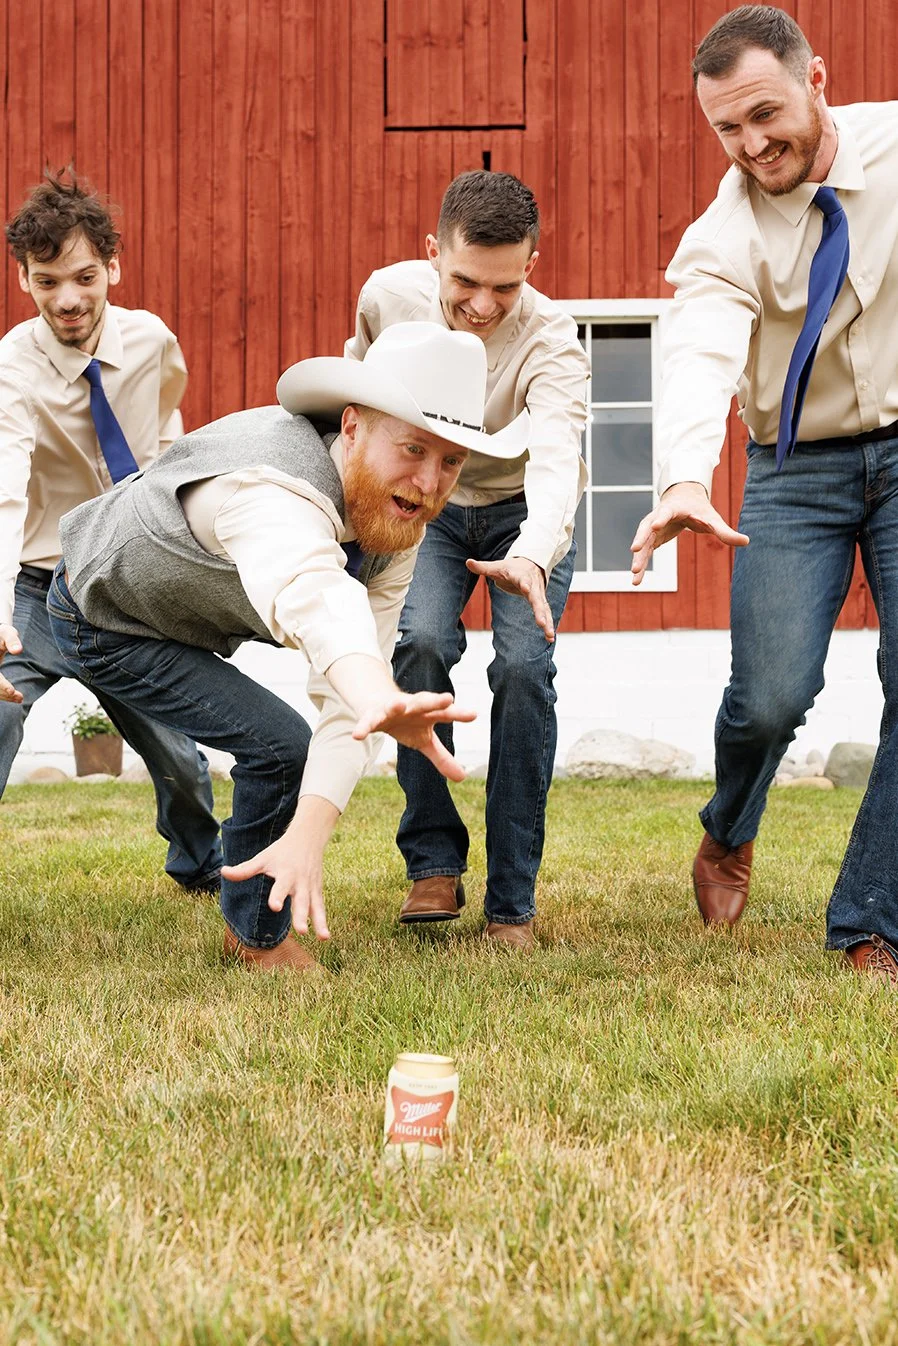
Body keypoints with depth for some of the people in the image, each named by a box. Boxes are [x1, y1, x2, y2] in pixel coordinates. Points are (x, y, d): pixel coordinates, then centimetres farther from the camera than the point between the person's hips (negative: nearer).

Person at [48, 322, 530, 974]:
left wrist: (310, 830, -43)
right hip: (104, 621, -8)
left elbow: (346, 699, -29)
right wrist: (379, 701, -90)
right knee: (280, 745, -20)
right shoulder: (272, 495, -45)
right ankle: (258, 942, 4)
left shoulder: (398, 525, -20)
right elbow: (310, 595, -70)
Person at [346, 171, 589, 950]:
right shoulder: (389, 294, -22)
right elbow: (359, 384, 2)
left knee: (524, 667, -21)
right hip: (427, 500, 2)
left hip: (525, 509, -2)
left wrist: (532, 557, -68)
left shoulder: (551, 344, -33)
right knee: (420, 640, -24)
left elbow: (555, 463, -50)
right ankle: (434, 863, -11)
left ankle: (512, 903, -10)